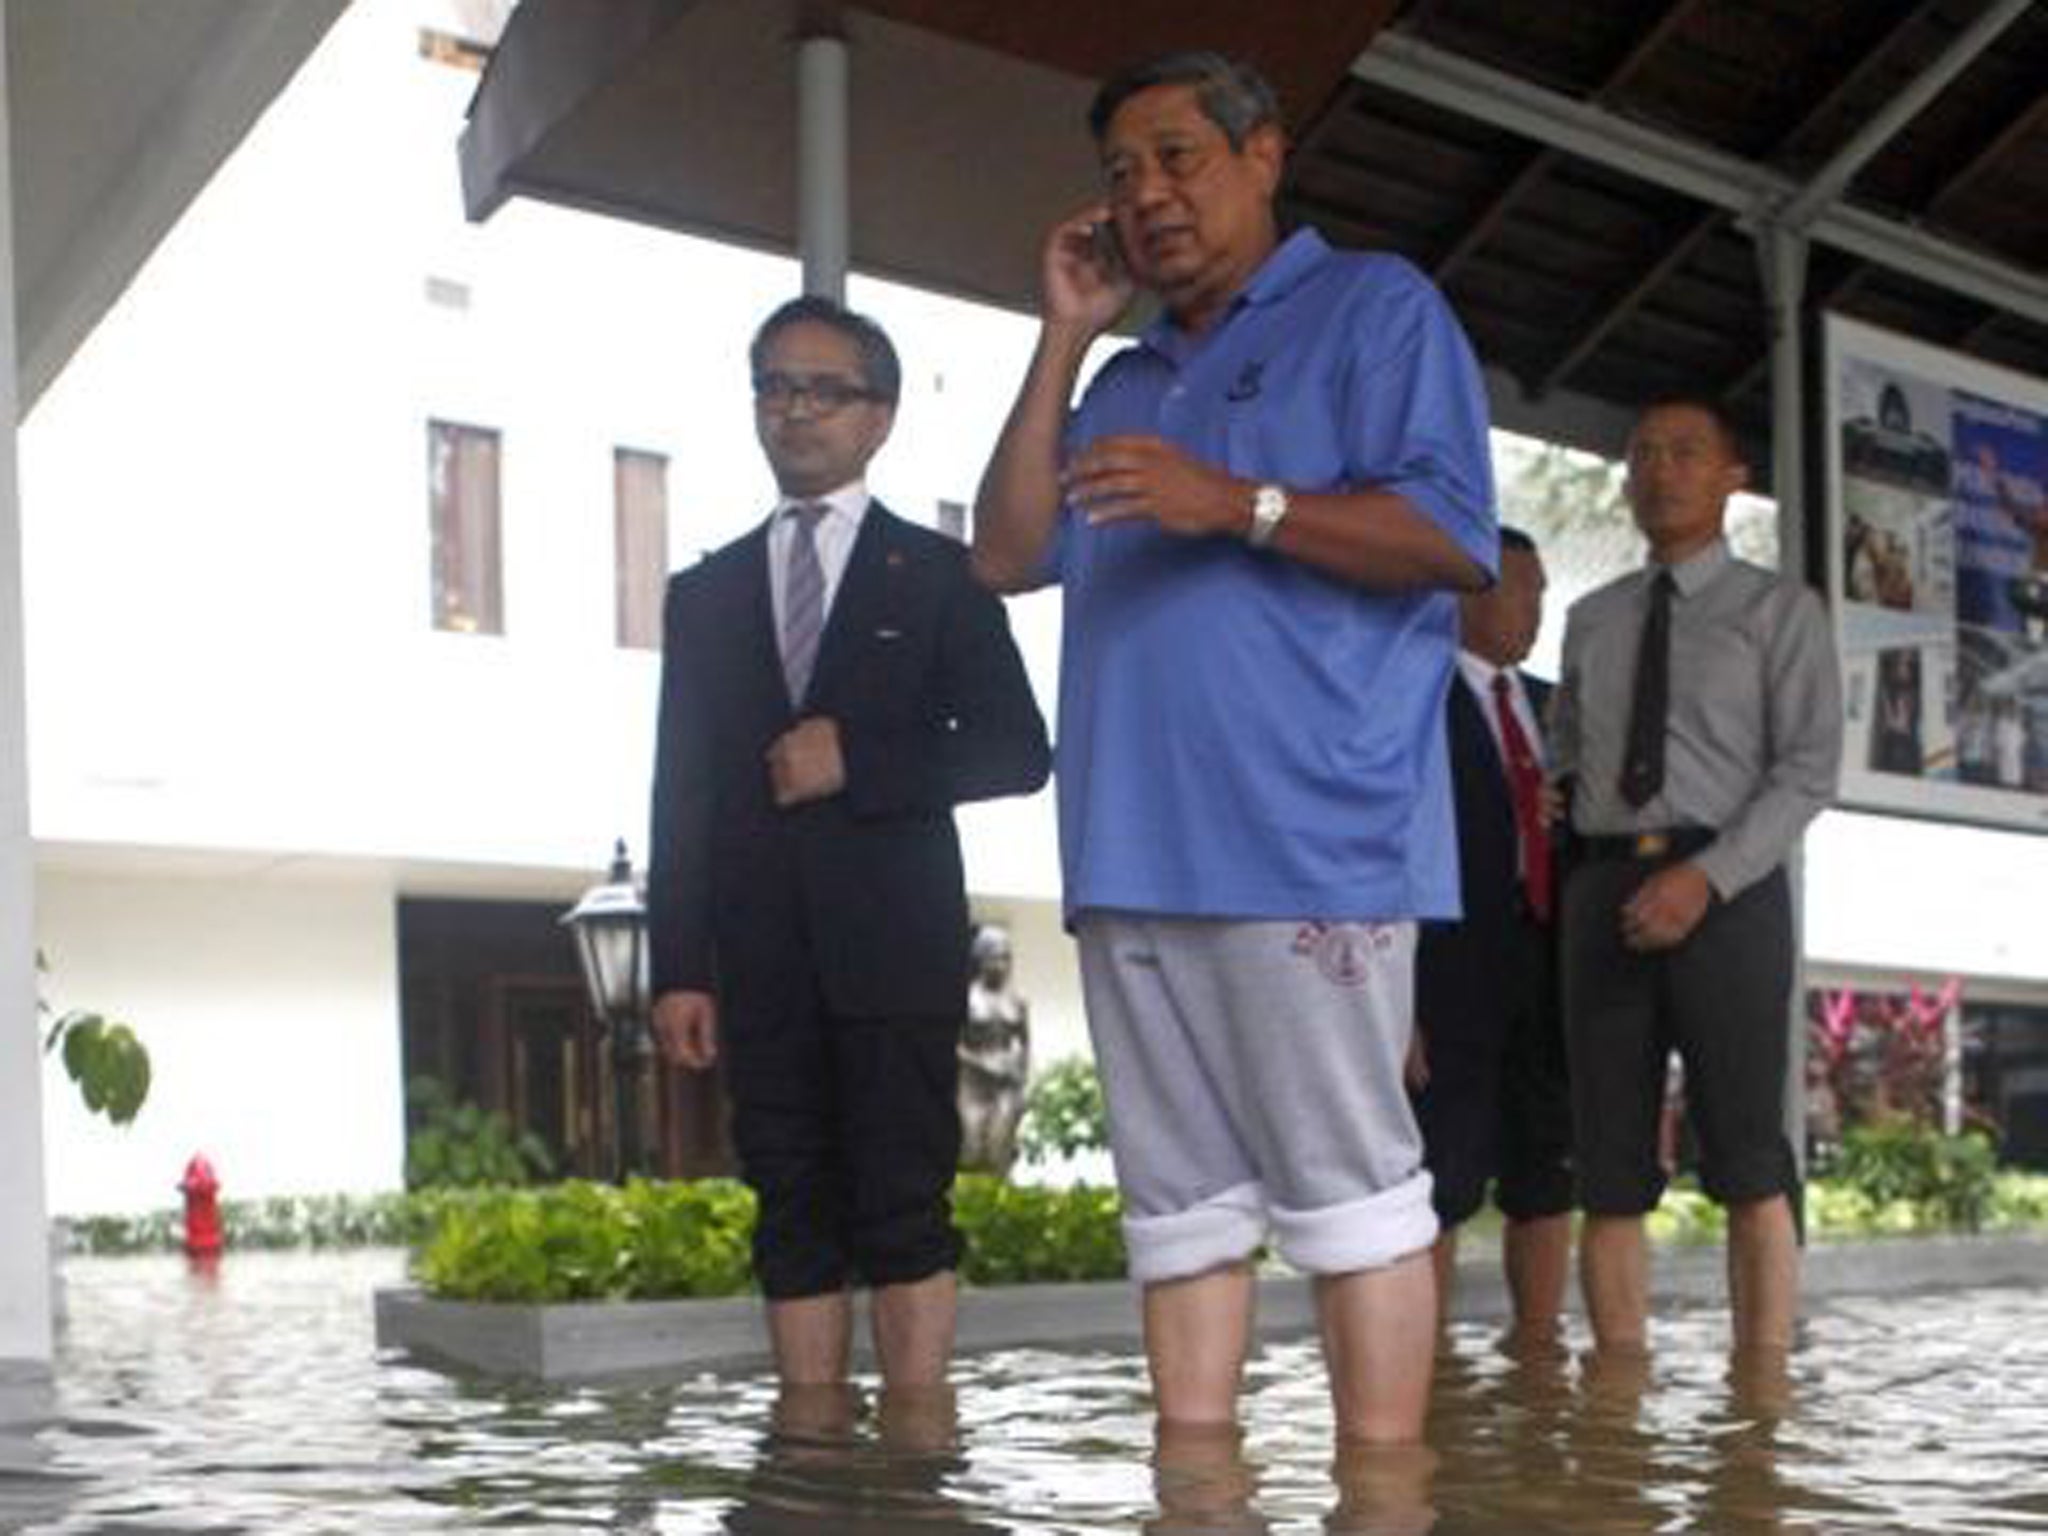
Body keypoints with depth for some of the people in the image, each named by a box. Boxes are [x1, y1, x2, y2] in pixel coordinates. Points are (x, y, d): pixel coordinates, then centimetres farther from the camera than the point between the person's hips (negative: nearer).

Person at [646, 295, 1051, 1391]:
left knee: (904, 1211, -6)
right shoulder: (706, 593, 17)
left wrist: (858, 759, -11)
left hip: (894, 941, -3)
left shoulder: (936, 575, 9)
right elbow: (680, 792, 12)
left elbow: (1017, 750, 2)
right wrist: (678, 966, 2)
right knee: (794, 1217, 3)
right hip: (760, 957, 3)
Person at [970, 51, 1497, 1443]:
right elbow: (1008, 557, 16)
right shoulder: (1127, 381, 26)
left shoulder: (1371, 306, 5)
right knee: (1182, 1202, 7)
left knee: (1350, 1189, -6)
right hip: (1134, 854, 7)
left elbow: (1457, 536, -6)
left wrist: (1240, 503, -17)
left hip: (1307, 840, -7)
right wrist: (1064, 339, 12)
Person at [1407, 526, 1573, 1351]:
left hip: (1551, 976, 6)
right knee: (1441, 1186, -6)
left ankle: (1539, 1344, 15)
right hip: (1450, 981, -6)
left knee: (1545, 1175, 8)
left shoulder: (1553, 707, 18)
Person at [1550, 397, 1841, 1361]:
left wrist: (1706, 878, -17)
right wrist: (1556, 872, 9)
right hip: (1604, 888, 4)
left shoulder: (1780, 610, 6)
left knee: (1748, 1164, -8)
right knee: (1610, 1168, -1)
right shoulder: (1591, 620, 20)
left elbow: (1809, 768, -4)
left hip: (1728, 888, -4)